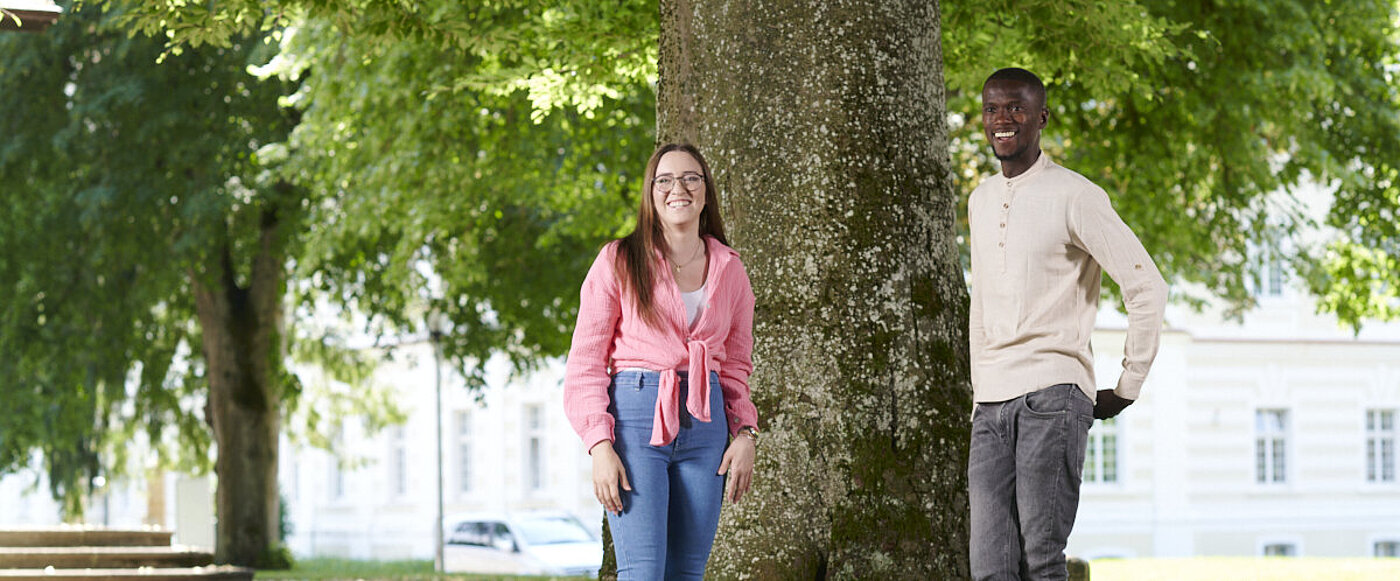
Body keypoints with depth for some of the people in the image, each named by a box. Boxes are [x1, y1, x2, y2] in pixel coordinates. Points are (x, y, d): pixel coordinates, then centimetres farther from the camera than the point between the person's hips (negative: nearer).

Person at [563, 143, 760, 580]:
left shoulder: (729, 270, 12)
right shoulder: (619, 262, 1)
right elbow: (585, 363, 0)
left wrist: (745, 433, 4)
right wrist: (600, 446, -10)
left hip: (704, 423, 4)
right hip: (636, 416, -4)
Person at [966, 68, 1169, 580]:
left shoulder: (1074, 197, -3)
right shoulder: (981, 200, 19)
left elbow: (1147, 287, -4)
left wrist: (1127, 388, -3)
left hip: (1051, 394, -6)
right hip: (992, 403, 6)